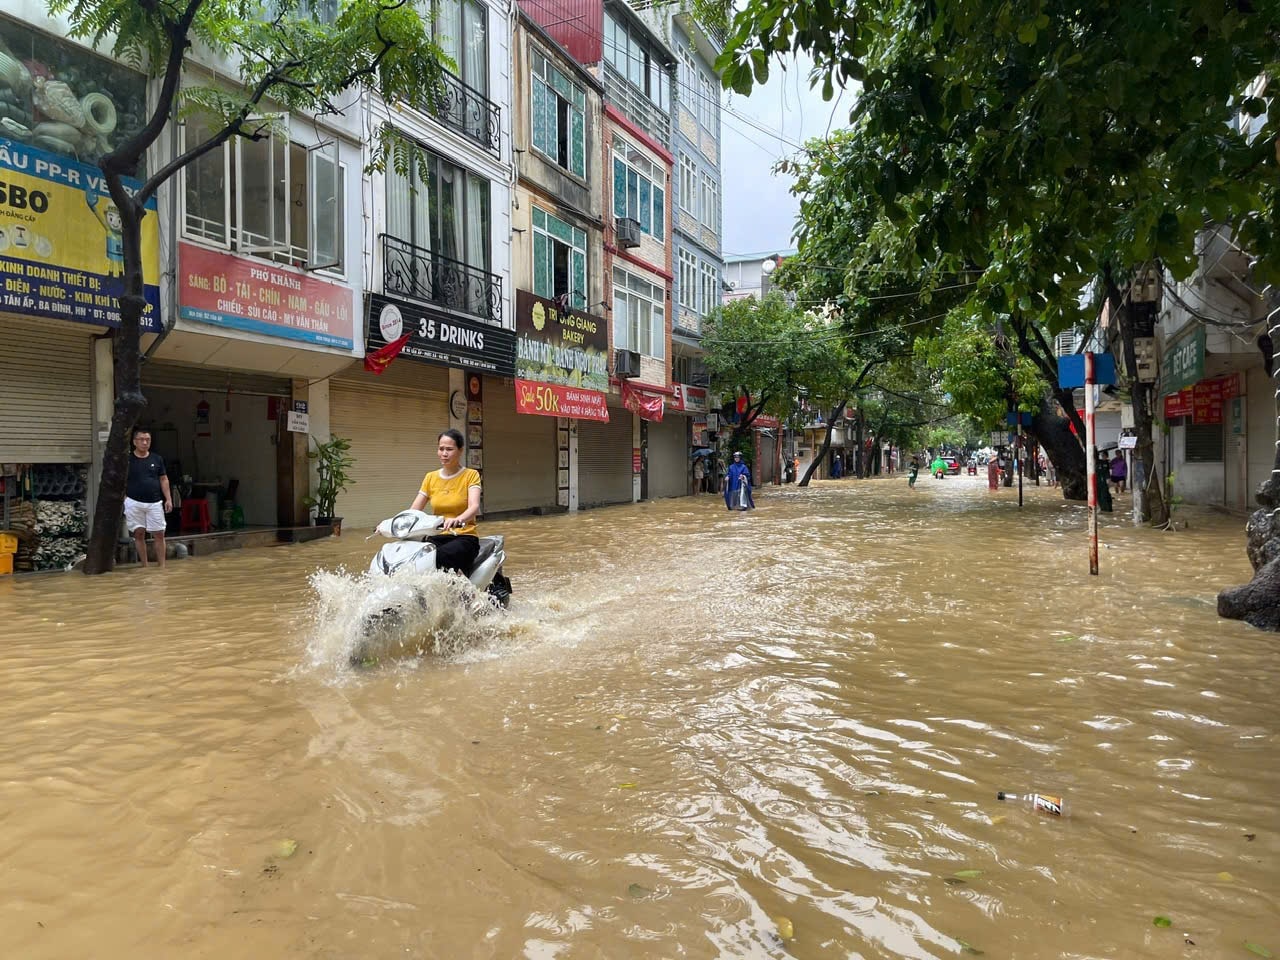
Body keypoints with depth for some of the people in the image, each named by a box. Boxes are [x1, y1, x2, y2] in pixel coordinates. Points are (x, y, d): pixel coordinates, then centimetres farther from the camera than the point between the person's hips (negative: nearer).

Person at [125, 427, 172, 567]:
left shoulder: (157, 459, 7)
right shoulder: (128, 460, 0)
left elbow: (164, 479, 10)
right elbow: (122, 483, 4)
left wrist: (168, 499, 4)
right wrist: (123, 501, -1)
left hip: (155, 503, 2)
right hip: (134, 503, -1)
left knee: (159, 534, 0)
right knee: (139, 533, 3)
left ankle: (162, 566, 6)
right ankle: (145, 566, 10)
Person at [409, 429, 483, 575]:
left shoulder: (471, 475, 1)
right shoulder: (430, 478, 14)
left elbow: (474, 507, -16)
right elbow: (414, 509, 7)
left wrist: (458, 520, -38)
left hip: (464, 537, -4)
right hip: (436, 538, 4)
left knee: (438, 557, -37)